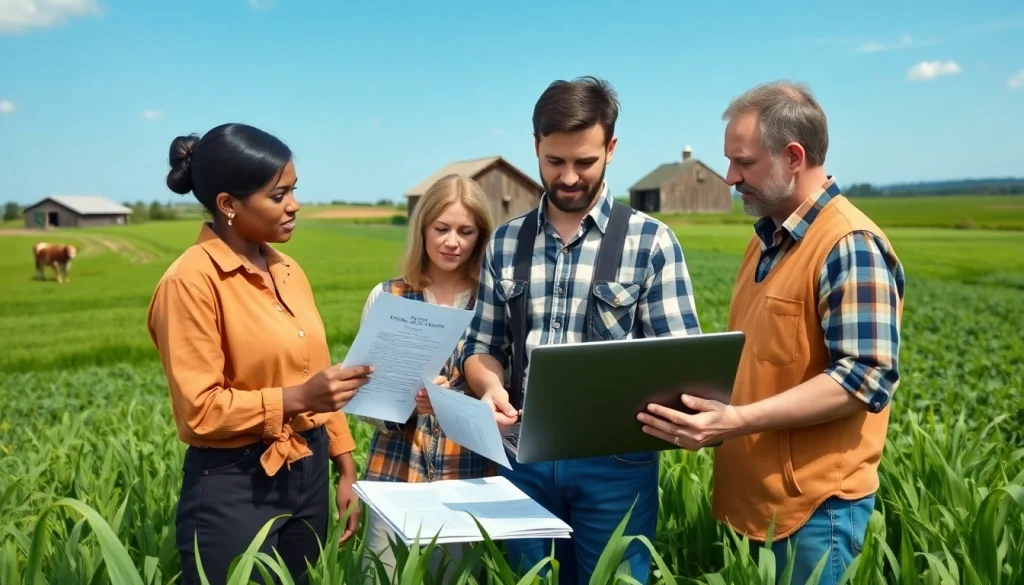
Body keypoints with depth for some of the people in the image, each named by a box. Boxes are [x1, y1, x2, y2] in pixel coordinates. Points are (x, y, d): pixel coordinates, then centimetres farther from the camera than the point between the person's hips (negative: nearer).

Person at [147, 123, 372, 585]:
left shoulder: (288, 271, 6)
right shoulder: (192, 281, -15)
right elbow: (200, 410, -16)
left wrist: (346, 469, 10)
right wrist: (293, 399, -25)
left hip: (309, 474, 7)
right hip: (235, 488, -6)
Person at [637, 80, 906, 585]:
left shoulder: (850, 246, -17)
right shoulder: (767, 239, 11)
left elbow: (865, 377, -23)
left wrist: (739, 420, -28)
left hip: (813, 506, -8)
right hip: (755, 495, 8)